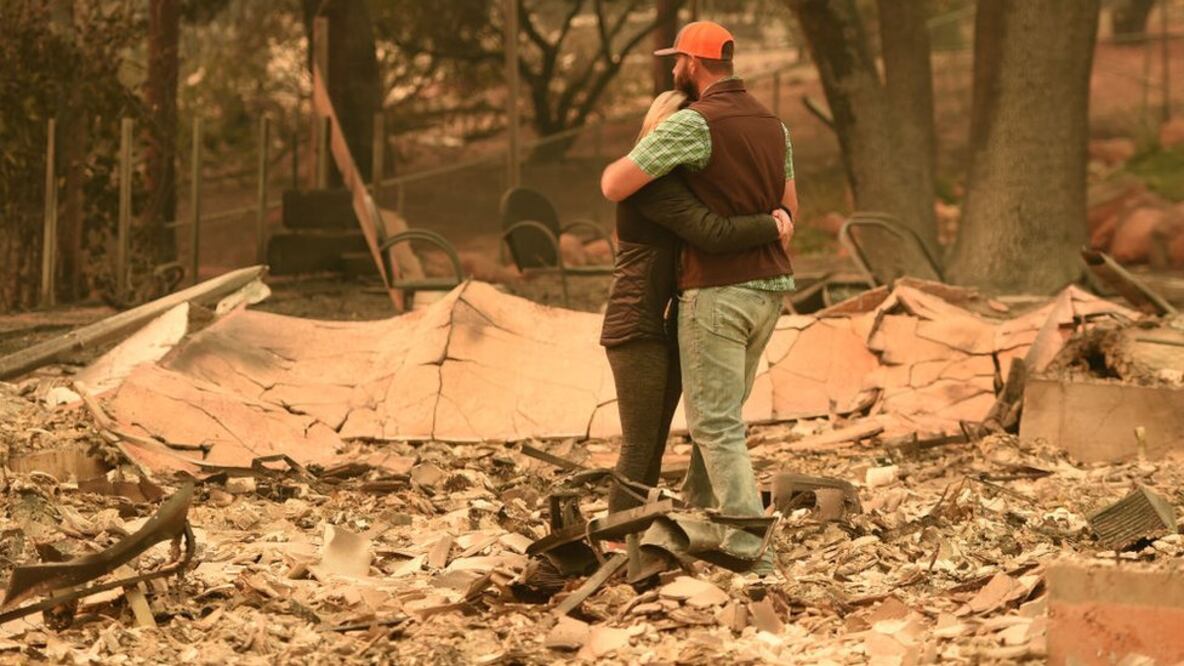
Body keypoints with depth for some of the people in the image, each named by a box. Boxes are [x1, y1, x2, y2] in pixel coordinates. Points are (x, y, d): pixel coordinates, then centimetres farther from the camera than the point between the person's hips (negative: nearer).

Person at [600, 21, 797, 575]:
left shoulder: (694, 123, -15)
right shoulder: (771, 125, 12)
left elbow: (614, 186, -15)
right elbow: (789, 207, 23)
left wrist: (618, 167, 8)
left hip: (716, 290, -8)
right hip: (769, 287, 8)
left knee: (716, 424, -6)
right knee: (720, 407, 22)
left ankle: (749, 550, -12)